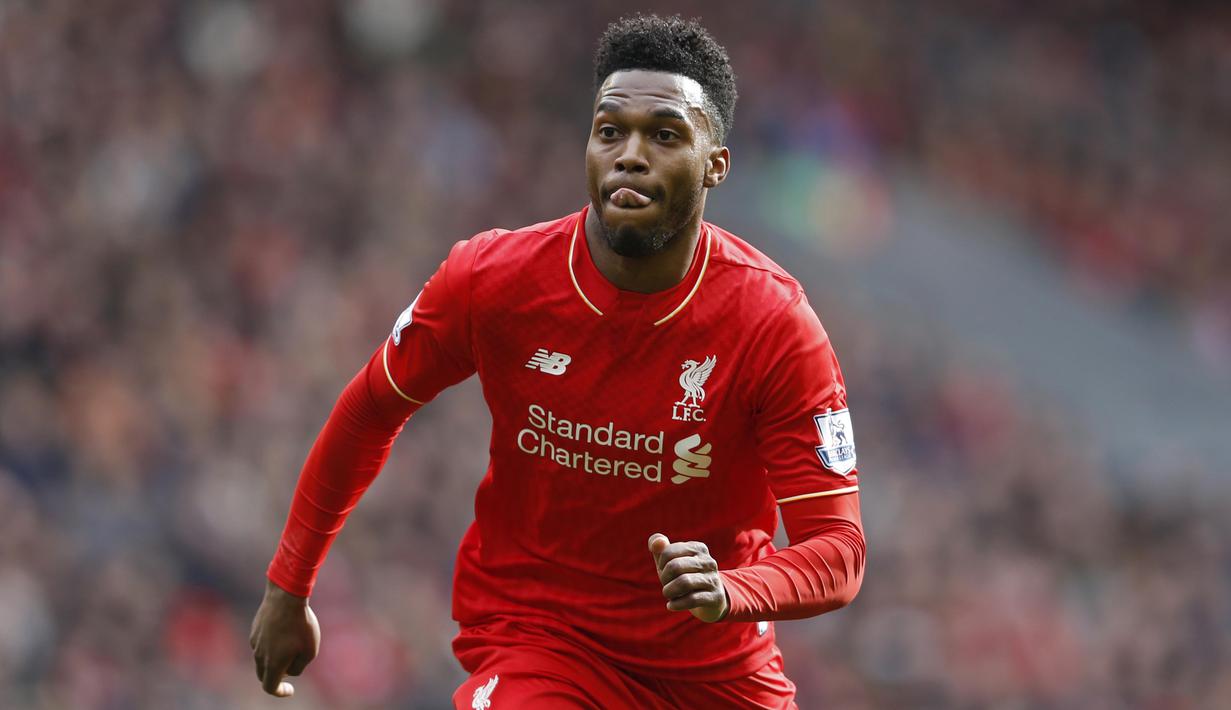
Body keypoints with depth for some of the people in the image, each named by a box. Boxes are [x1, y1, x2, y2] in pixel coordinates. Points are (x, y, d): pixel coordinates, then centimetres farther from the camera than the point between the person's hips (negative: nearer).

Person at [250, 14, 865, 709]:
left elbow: (839, 551, -17)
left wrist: (729, 593, -38)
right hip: (534, 636, -2)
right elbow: (371, 410, 5)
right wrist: (289, 589, 10)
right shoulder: (490, 280, -12)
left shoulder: (776, 323, -16)